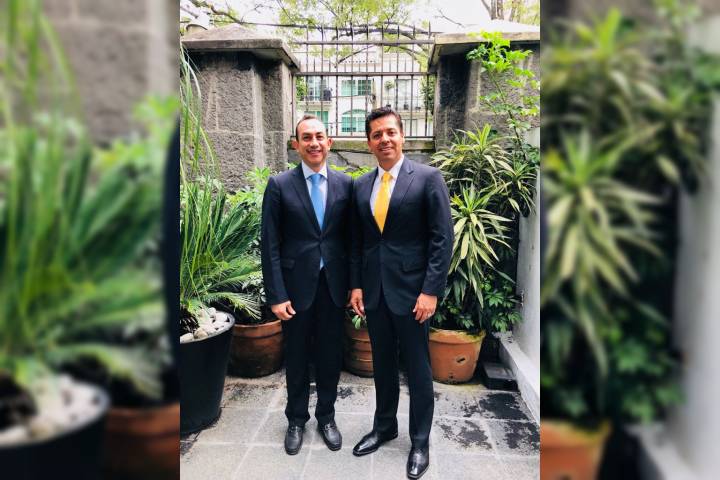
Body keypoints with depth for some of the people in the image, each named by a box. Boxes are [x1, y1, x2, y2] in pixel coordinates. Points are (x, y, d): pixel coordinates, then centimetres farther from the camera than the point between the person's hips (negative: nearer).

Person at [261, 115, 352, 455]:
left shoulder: (345, 184, 1)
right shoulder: (279, 185, -4)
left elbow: (351, 238, 5)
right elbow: (270, 245, -6)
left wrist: (354, 285, 3)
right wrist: (276, 295, -10)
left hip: (333, 285, 2)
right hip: (296, 285, -1)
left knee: (330, 355, 14)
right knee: (296, 357, 14)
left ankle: (326, 417, 35)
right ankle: (296, 419, 35)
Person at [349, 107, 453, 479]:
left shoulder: (428, 178, -7)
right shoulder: (360, 186, 8)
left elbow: (442, 239, -10)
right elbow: (356, 242, 12)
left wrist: (431, 291, -14)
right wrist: (356, 285, 6)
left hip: (411, 290, -4)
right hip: (373, 291, 5)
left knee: (417, 369, 9)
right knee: (382, 364, 18)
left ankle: (420, 441, 27)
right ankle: (384, 426, 38)